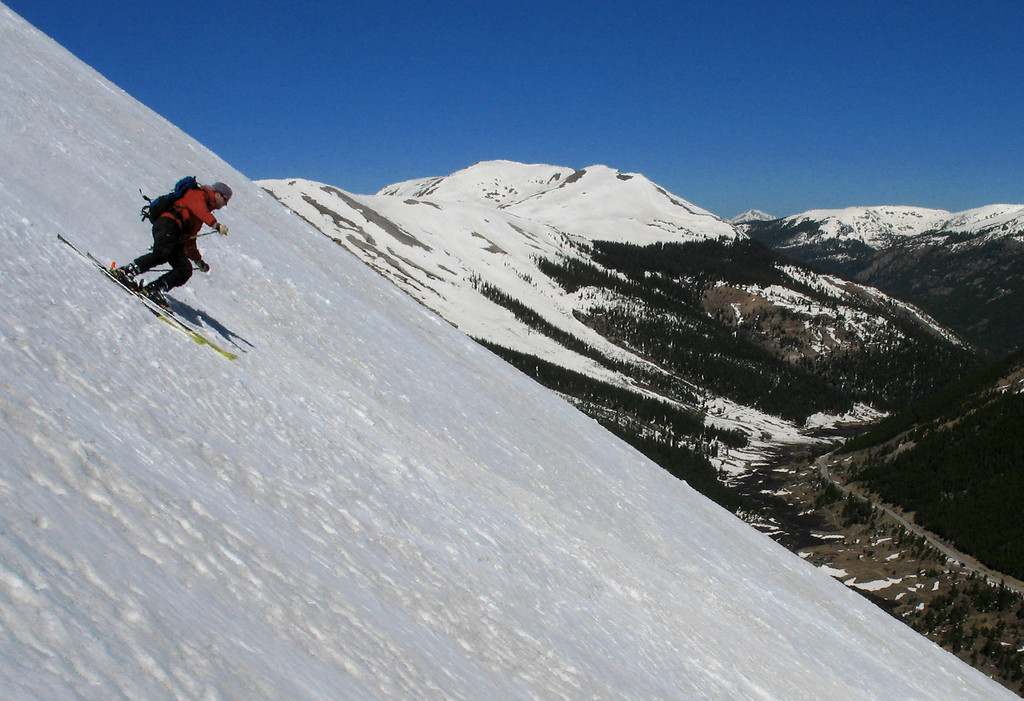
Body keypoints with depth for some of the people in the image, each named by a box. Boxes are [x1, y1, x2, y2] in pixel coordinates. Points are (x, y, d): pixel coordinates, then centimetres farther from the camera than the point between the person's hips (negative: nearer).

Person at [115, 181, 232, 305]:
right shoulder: (198, 195, 11)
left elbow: (189, 241, 35)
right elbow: (199, 209, -15)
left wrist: (198, 260, 32)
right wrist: (216, 224, -29)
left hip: (175, 238, 9)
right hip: (168, 223, -9)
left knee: (185, 270, -10)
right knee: (162, 254, -34)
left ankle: (153, 290, -20)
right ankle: (126, 271, -33)